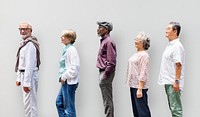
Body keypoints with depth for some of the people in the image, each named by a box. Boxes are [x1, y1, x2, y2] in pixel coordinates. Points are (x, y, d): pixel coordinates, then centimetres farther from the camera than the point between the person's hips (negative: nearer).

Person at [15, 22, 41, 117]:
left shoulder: (30, 44, -17)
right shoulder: (24, 43, 15)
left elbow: (30, 65, -22)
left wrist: (26, 82, -24)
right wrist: (19, 78, 17)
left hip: (30, 75, -10)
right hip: (24, 74, 10)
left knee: (29, 103, -7)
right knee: (27, 102, 17)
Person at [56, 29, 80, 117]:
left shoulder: (71, 50, -16)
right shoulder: (66, 49, 12)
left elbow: (75, 67, -22)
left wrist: (64, 77, -16)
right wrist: (62, 77, 11)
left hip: (69, 82, -10)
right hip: (65, 81, 10)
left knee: (69, 106, -1)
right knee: (59, 103, 16)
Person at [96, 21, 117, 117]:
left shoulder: (108, 41, -14)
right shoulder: (103, 41, 16)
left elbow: (111, 61, -20)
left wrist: (105, 75, -20)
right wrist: (102, 74, 16)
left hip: (106, 72, -10)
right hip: (102, 71, 10)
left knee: (107, 99, -6)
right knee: (107, 99, 14)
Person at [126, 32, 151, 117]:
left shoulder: (144, 55, -13)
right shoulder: (136, 53, 14)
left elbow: (143, 73, -18)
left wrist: (140, 89, -21)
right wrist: (131, 86, 17)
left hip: (139, 86, -9)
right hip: (133, 85, 9)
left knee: (142, 110, -5)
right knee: (135, 109, 14)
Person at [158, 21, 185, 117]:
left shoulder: (177, 46, -15)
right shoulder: (170, 45, 15)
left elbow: (178, 64, -21)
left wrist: (176, 81, -24)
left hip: (173, 83, -10)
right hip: (168, 82, 10)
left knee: (176, 108, -7)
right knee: (172, 107, 16)